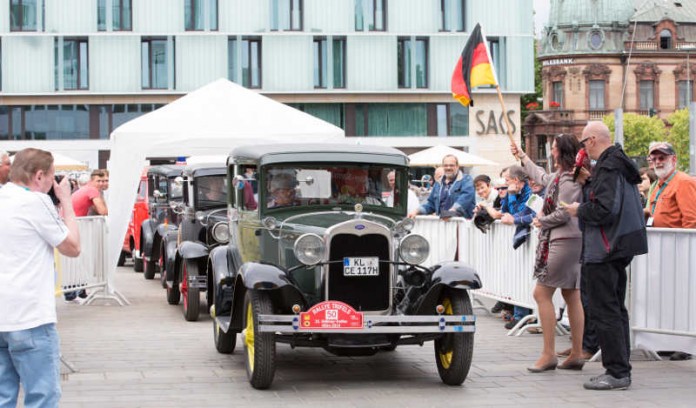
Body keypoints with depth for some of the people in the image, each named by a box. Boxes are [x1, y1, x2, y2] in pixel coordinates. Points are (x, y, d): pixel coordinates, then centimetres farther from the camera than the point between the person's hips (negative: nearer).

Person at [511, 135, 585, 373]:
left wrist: (541, 221, -4)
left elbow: (563, 214, -21)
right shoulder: (561, 176, 15)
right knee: (571, 296, 10)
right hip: (569, 240, 11)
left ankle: (549, 354, -8)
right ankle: (577, 354, 13)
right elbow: (543, 178, 37)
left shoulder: (569, 179, -17)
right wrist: (522, 157, 46)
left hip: (564, 241, -11)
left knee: (542, 293, -8)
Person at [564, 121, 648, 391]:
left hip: (604, 250, -11)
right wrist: (588, 183, 14)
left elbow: (604, 209, -25)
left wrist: (579, 210, -9)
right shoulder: (621, 164, 15)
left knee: (604, 312, -7)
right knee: (616, 309, 16)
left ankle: (617, 373, -6)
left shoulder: (607, 168, -18)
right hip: (621, 246, 11)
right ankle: (621, 368, 22)